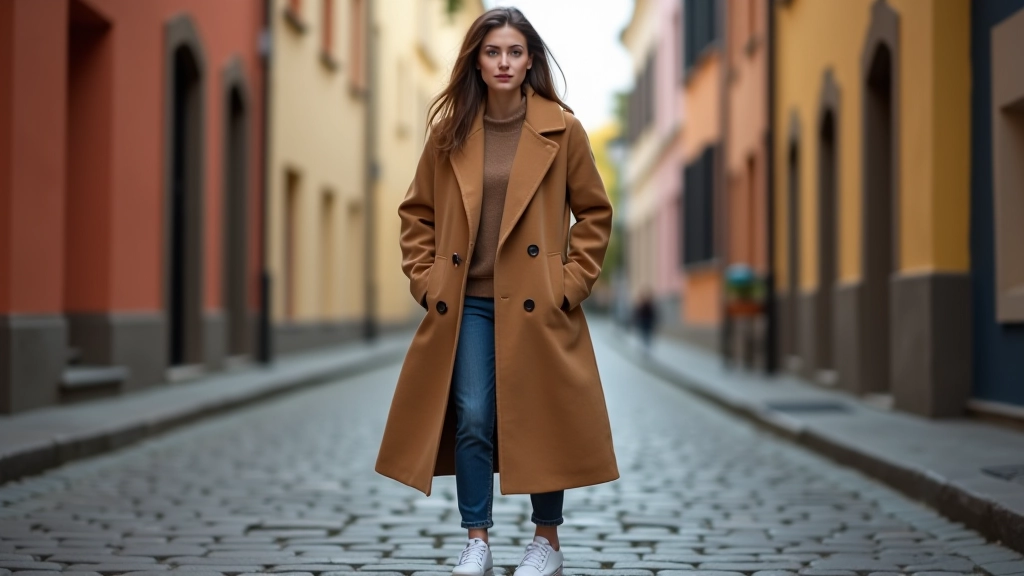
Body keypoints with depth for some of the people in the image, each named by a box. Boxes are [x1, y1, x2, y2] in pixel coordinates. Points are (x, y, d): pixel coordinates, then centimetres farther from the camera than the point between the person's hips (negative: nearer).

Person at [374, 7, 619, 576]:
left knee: (540, 419, 4)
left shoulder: (562, 129, -3)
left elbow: (595, 213, 3)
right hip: (467, 305, 2)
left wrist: (571, 283, -3)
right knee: (471, 420, 0)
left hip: (536, 306, -2)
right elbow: (418, 213, 12)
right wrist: (426, 280, 3)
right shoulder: (450, 131, 3)